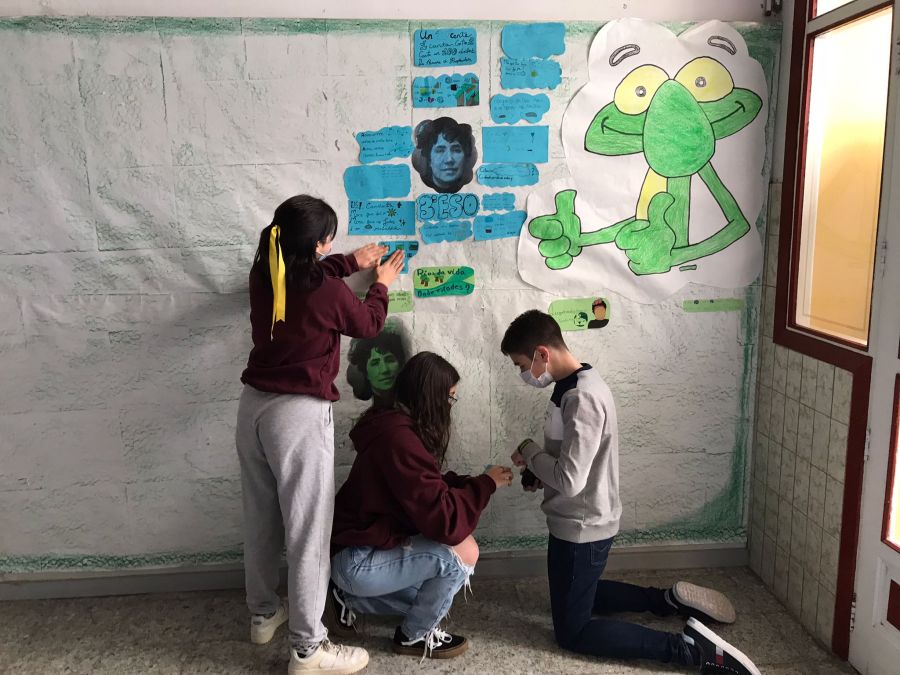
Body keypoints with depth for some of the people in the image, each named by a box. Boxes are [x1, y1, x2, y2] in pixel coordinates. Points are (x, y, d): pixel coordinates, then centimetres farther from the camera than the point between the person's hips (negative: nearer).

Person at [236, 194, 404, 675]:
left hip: (254, 405, 8)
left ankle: (262, 613, 38)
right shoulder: (326, 291, -17)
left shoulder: (263, 274, 1)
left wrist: (351, 262, 30)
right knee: (308, 530, 1)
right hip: (299, 414, -8)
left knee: (261, 518, 20)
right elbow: (368, 324, 3)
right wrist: (382, 283, 20)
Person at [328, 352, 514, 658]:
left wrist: (478, 481, 0)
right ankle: (415, 635, 4)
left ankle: (352, 600, 22)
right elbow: (443, 520, -29)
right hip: (356, 561, -10)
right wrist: (486, 485, -15)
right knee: (463, 552, -21)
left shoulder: (395, 425, 4)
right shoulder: (399, 439, -27)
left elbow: (431, 489, 11)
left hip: (367, 546, 10)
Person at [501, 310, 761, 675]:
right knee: (577, 595, 29)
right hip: (582, 522, 10)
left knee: (572, 632, 5)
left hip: (581, 529, -10)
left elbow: (570, 480, -30)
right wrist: (537, 468, -2)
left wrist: (529, 451, -14)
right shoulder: (573, 386, 3)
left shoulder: (582, 398, -28)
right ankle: (669, 599, 26)